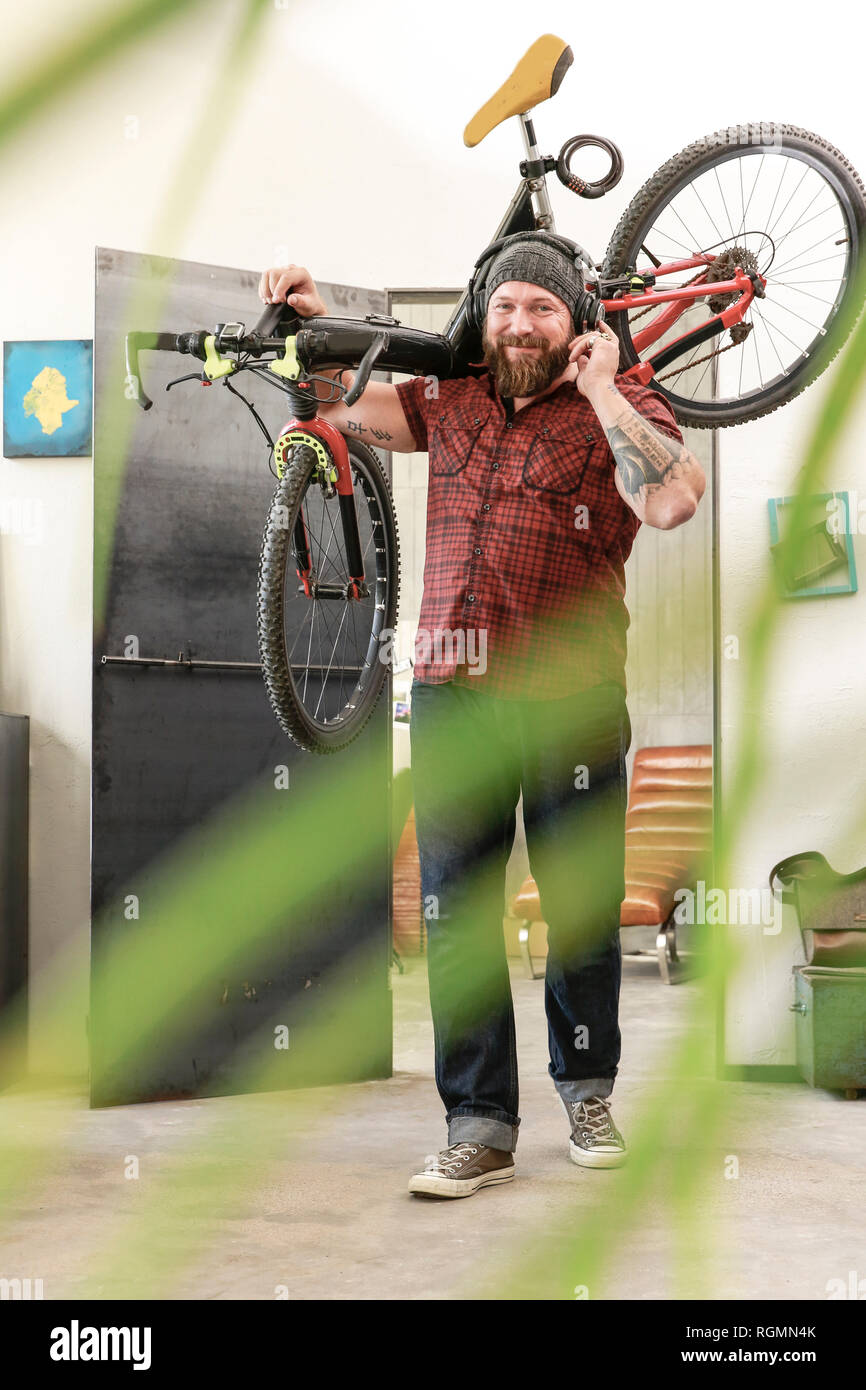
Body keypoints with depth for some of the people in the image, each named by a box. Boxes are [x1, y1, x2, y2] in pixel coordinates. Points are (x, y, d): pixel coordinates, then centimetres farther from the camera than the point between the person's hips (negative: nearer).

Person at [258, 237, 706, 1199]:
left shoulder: (619, 409, 2)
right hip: (451, 694, 3)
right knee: (454, 915, 1)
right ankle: (480, 1128, 9)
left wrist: (601, 388, -11)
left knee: (583, 912, 5)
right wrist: (308, 321, 2)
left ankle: (587, 1091, 27)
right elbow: (344, 407, 19)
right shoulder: (450, 402, 15)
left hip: (571, 700, -3)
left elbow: (674, 500, -17)